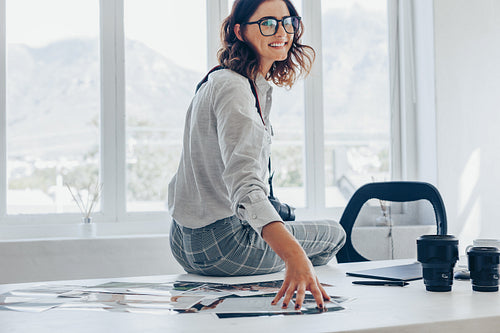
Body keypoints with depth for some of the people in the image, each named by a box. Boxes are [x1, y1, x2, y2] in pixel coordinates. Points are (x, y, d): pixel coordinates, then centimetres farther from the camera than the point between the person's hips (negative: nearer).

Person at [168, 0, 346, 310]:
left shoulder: (218, 80, 10)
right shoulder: (234, 89, -22)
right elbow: (244, 185, -36)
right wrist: (295, 257, -50)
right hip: (221, 245, -10)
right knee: (335, 234, 10)